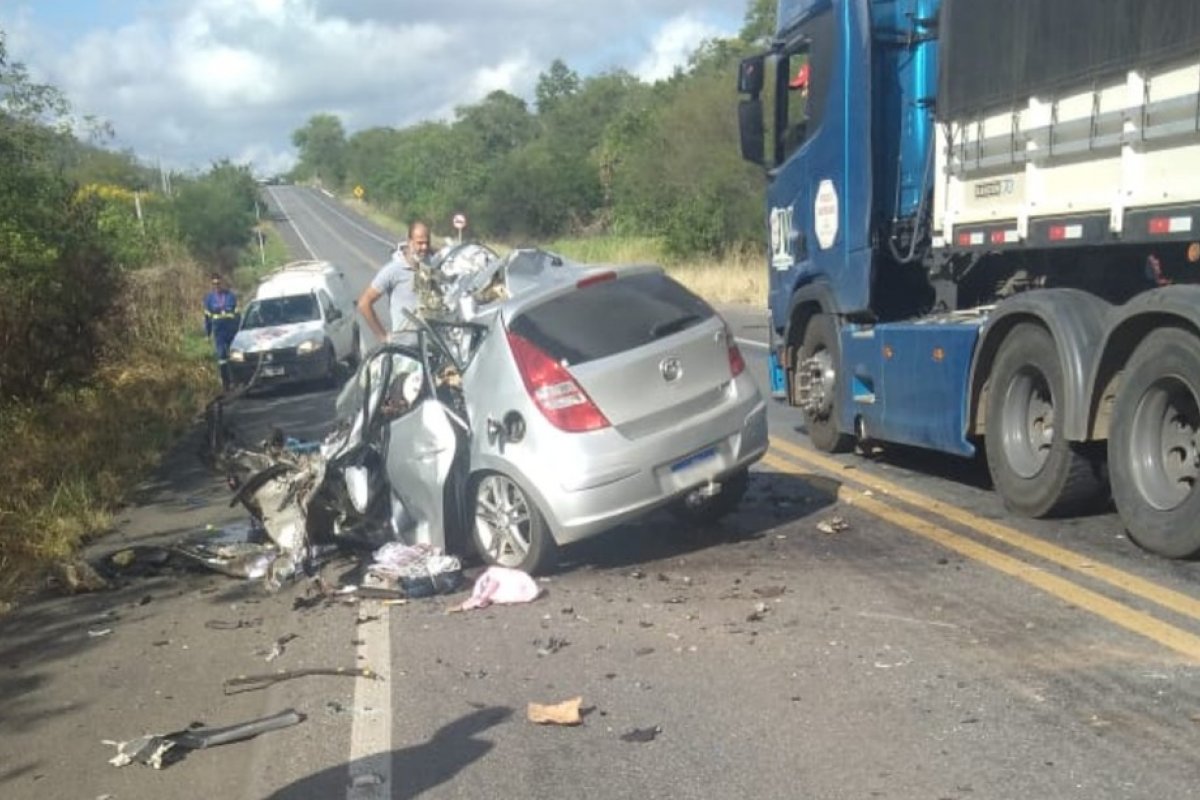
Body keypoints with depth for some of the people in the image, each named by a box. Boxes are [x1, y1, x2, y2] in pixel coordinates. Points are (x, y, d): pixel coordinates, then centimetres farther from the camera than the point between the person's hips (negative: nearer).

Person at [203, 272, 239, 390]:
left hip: (232, 330, 0)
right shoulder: (209, 298, 6)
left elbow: (237, 314, 6)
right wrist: (208, 332, 10)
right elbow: (207, 316, 11)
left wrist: (238, 330, 4)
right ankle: (225, 381, -2)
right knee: (221, 355, -7)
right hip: (218, 331, 0)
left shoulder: (232, 296, 3)